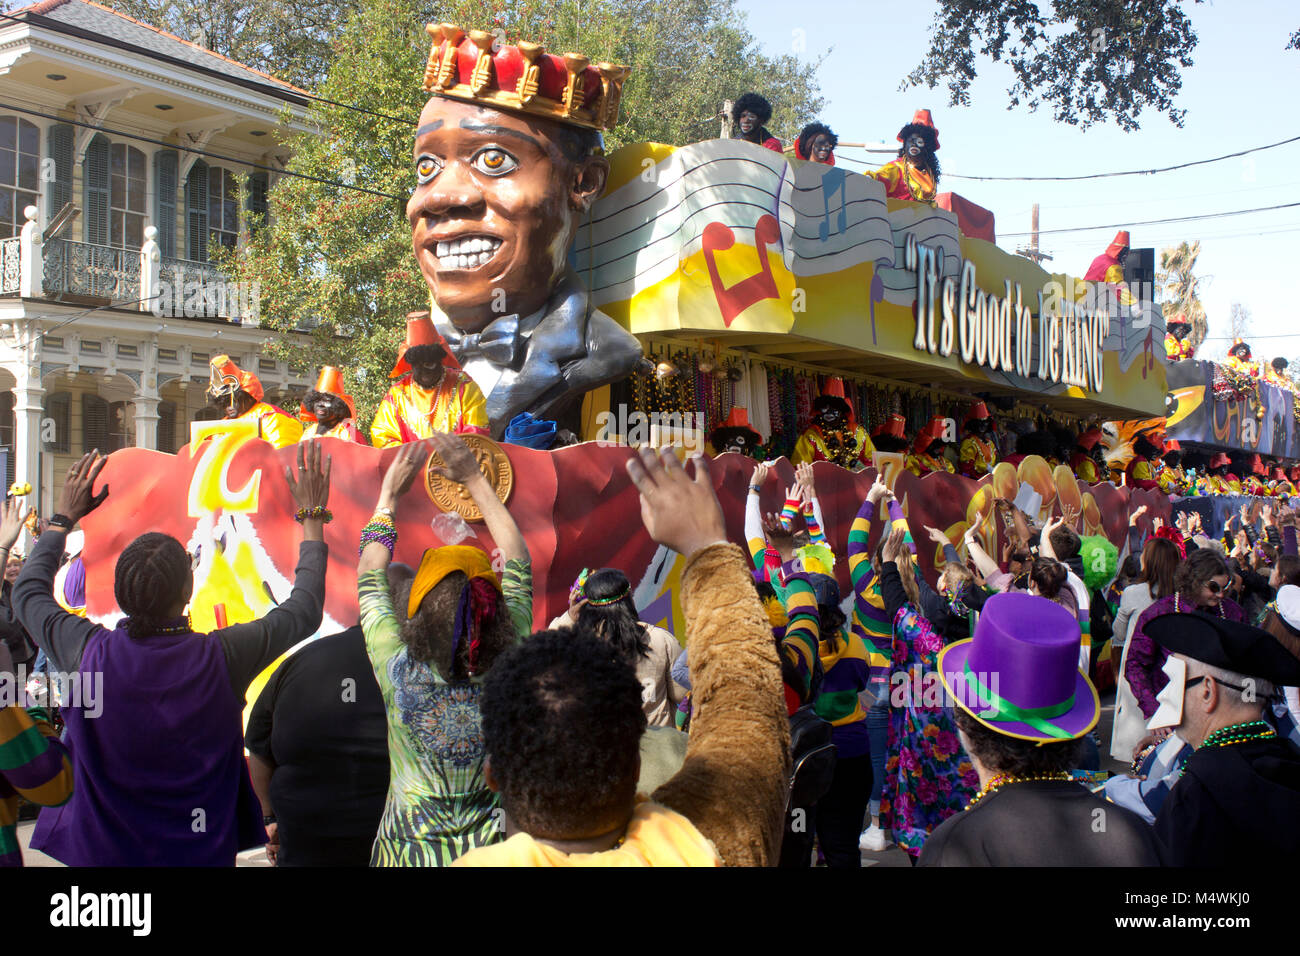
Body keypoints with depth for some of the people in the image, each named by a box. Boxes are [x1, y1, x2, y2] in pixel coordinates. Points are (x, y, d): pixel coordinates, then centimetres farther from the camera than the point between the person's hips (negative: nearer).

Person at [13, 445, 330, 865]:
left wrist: (63, 517, 16)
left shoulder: (88, 653, -17)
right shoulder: (221, 657, -21)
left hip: (99, 851, 1)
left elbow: (28, 592, 5)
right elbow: (305, 610, -3)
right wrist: (312, 516, 5)